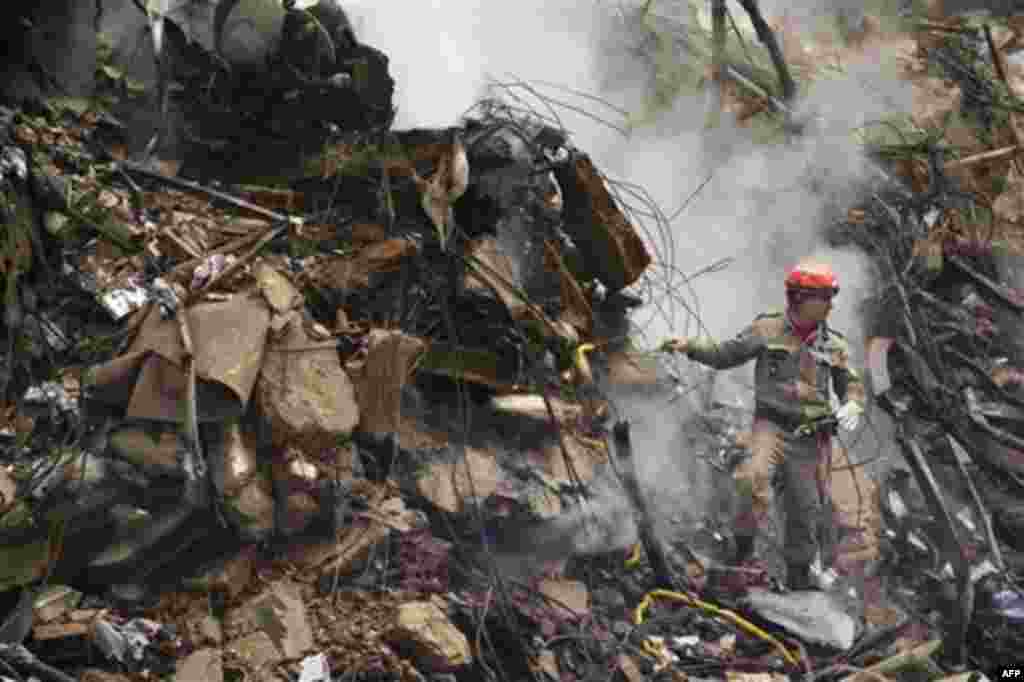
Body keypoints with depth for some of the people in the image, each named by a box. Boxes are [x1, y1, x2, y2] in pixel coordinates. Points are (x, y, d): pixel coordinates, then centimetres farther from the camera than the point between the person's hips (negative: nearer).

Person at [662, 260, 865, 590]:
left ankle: (799, 572, 25)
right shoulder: (767, 330, -2)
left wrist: (852, 406, -10)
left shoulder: (834, 345, 5)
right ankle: (744, 549, -14)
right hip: (772, 425, -3)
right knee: (755, 477, -29)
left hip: (809, 435, 3)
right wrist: (690, 346, -12)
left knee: (807, 506, 8)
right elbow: (724, 356, 3)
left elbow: (851, 385, 13)